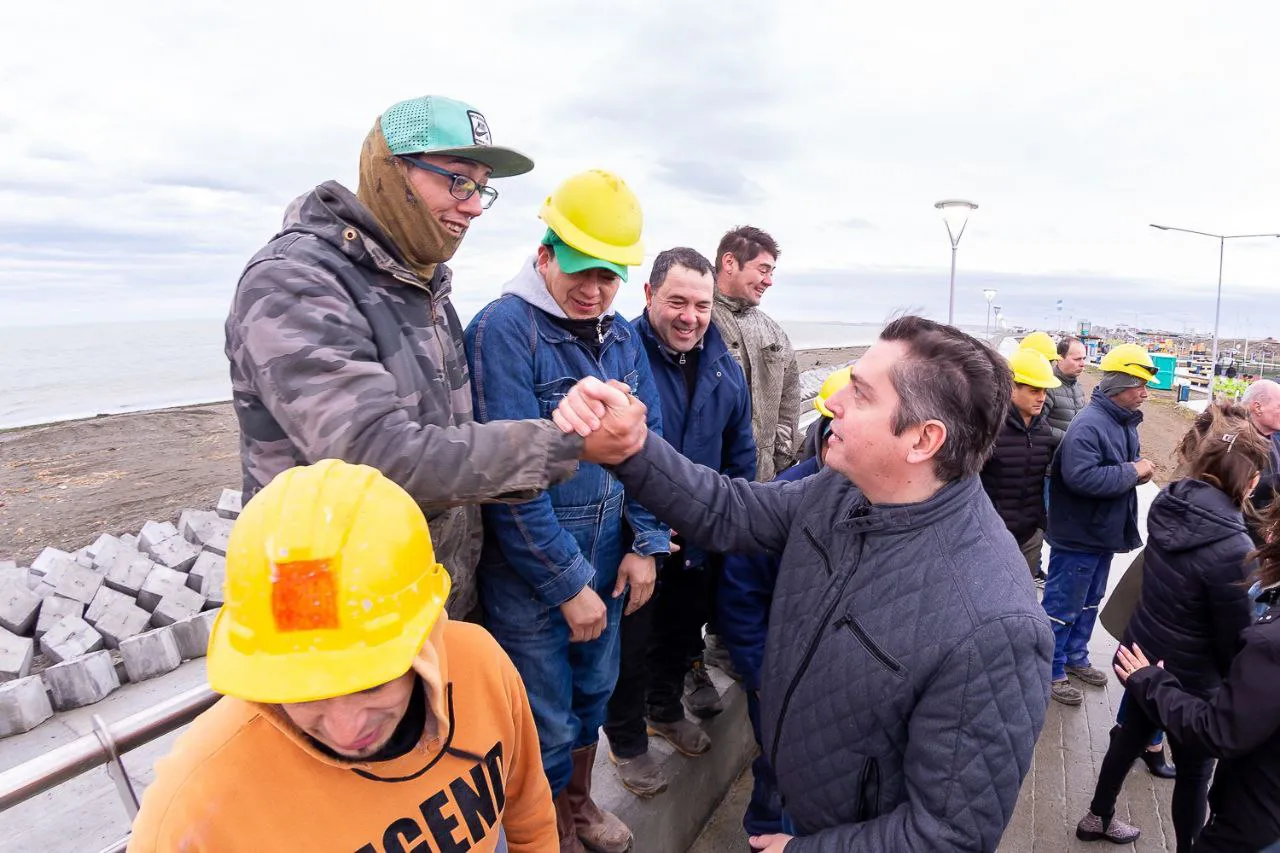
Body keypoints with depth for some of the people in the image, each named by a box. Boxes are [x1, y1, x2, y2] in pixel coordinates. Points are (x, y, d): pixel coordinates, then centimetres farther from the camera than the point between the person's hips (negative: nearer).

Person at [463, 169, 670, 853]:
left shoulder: (621, 335, 3)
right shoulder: (503, 329, -18)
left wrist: (643, 544, 0)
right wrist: (568, 584, -17)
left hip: (607, 556, 6)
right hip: (527, 568, -6)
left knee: (593, 691, 24)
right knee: (545, 725, 11)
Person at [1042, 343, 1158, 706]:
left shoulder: (1126, 422, 6)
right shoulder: (1089, 424, -24)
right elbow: (1081, 477, -34)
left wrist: (1138, 470, -2)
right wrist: (1132, 472, -23)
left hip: (1105, 533, 10)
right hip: (1078, 536, -10)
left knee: (1089, 602, 23)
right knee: (1063, 606, 3)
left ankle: (1075, 657, 39)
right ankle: (1052, 671, 17)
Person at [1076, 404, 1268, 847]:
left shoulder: (1167, 505, -13)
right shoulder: (1233, 549, -30)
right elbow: (1235, 638, -17)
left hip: (1142, 657, 7)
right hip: (1191, 681, -7)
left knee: (1129, 736, 27)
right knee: (1194, 772, 17)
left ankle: (1098, 817, 47)